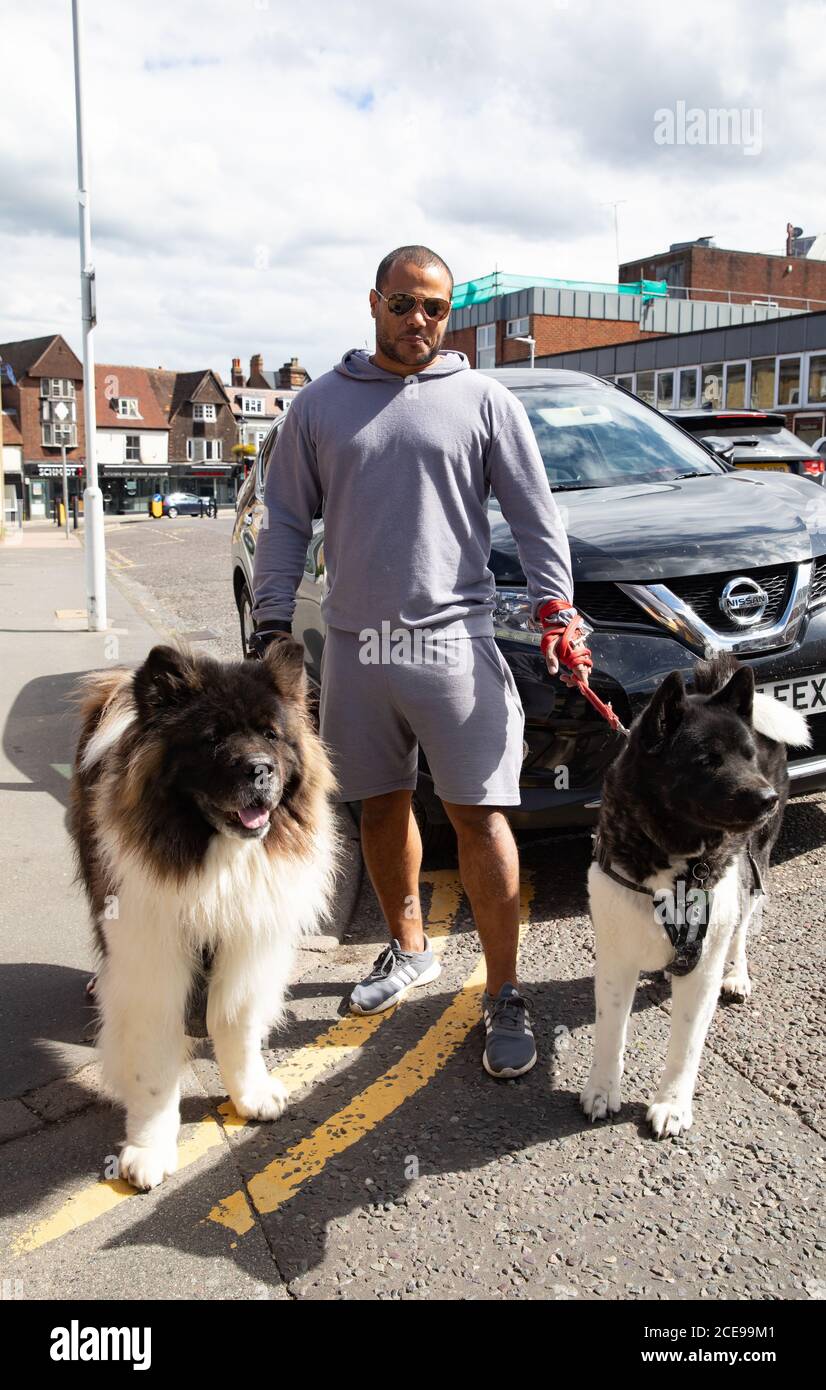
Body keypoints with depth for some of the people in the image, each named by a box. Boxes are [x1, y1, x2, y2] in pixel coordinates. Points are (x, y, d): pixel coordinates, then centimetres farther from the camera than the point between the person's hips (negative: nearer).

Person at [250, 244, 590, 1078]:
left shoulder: (485, 402, 6)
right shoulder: (319, 405, 11)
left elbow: (536, 518, 6)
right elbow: (286, 522, 11)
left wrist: (557, 610, -5)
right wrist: (272, 622, 3)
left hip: (454, 642, -2)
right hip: (354, 643, 3)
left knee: (478, 815, -5)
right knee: (381, 806, 12)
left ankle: (503, 996, 7)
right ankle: (408, 951, 33)